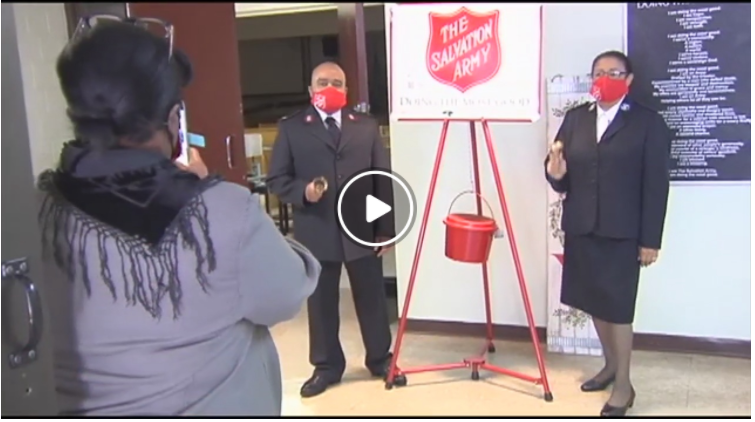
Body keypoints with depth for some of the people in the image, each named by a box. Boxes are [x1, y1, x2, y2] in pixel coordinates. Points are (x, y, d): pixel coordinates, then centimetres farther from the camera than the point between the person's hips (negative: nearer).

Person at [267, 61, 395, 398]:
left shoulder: (367, 126, 8)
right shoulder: (291, 128, 3)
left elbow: (384, 179, 6)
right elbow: (276, 179, 2)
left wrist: (386, 228, 1)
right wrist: (302, 192, -19)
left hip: (363, 229, 1)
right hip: (316, 231, -1)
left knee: (372, 298, 11)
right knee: (320, 302, 10)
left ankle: (380, 358, 29)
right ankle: (326, 366, 25)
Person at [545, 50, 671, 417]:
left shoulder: (649, 122, -3)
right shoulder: (575, 118, 10)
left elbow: (656, 186, -6)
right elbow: (564, 180, 10)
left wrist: (650, 240, -9)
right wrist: (555, 174, -15)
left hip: (622, 232, -5)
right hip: (581, 228, 5)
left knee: (617, 306, -2)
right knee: (594, 301, 14)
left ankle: (623, 384, 12)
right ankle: (610, 365, 33)